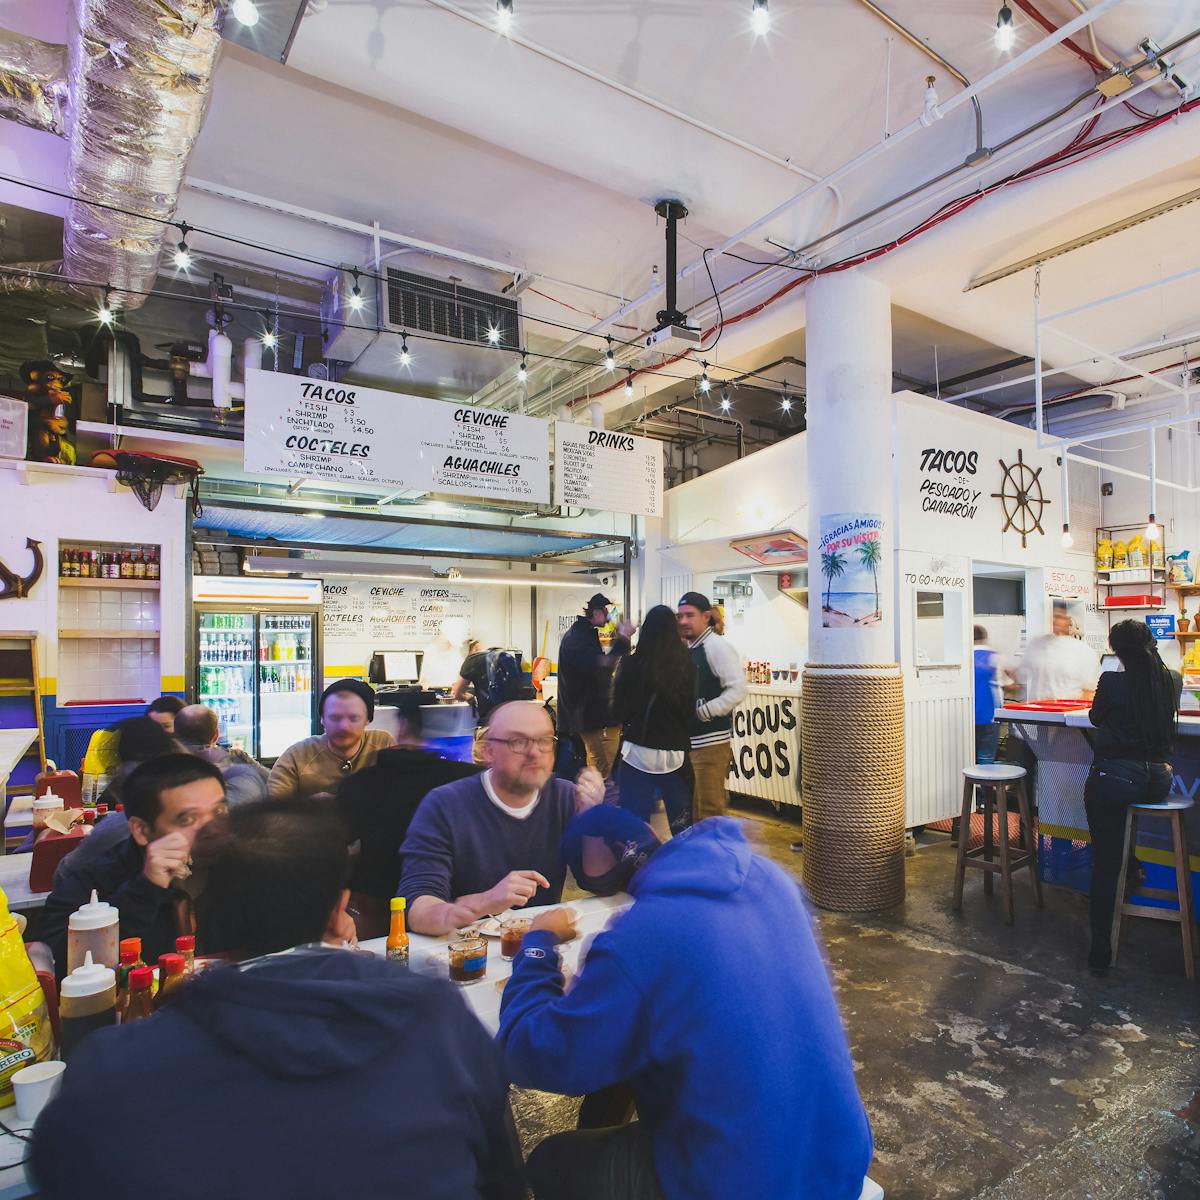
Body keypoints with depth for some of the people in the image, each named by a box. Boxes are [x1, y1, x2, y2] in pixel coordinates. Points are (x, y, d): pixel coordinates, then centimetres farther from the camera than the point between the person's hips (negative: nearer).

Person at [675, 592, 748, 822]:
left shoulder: (716, 645, -13)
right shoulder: (686, 648, 13)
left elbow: (738, 688, -21)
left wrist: (703, 712, -20)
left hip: (711, 741, -9)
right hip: (688, 740, 9)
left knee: (707, 810, -4)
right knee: (690, 807, 20)